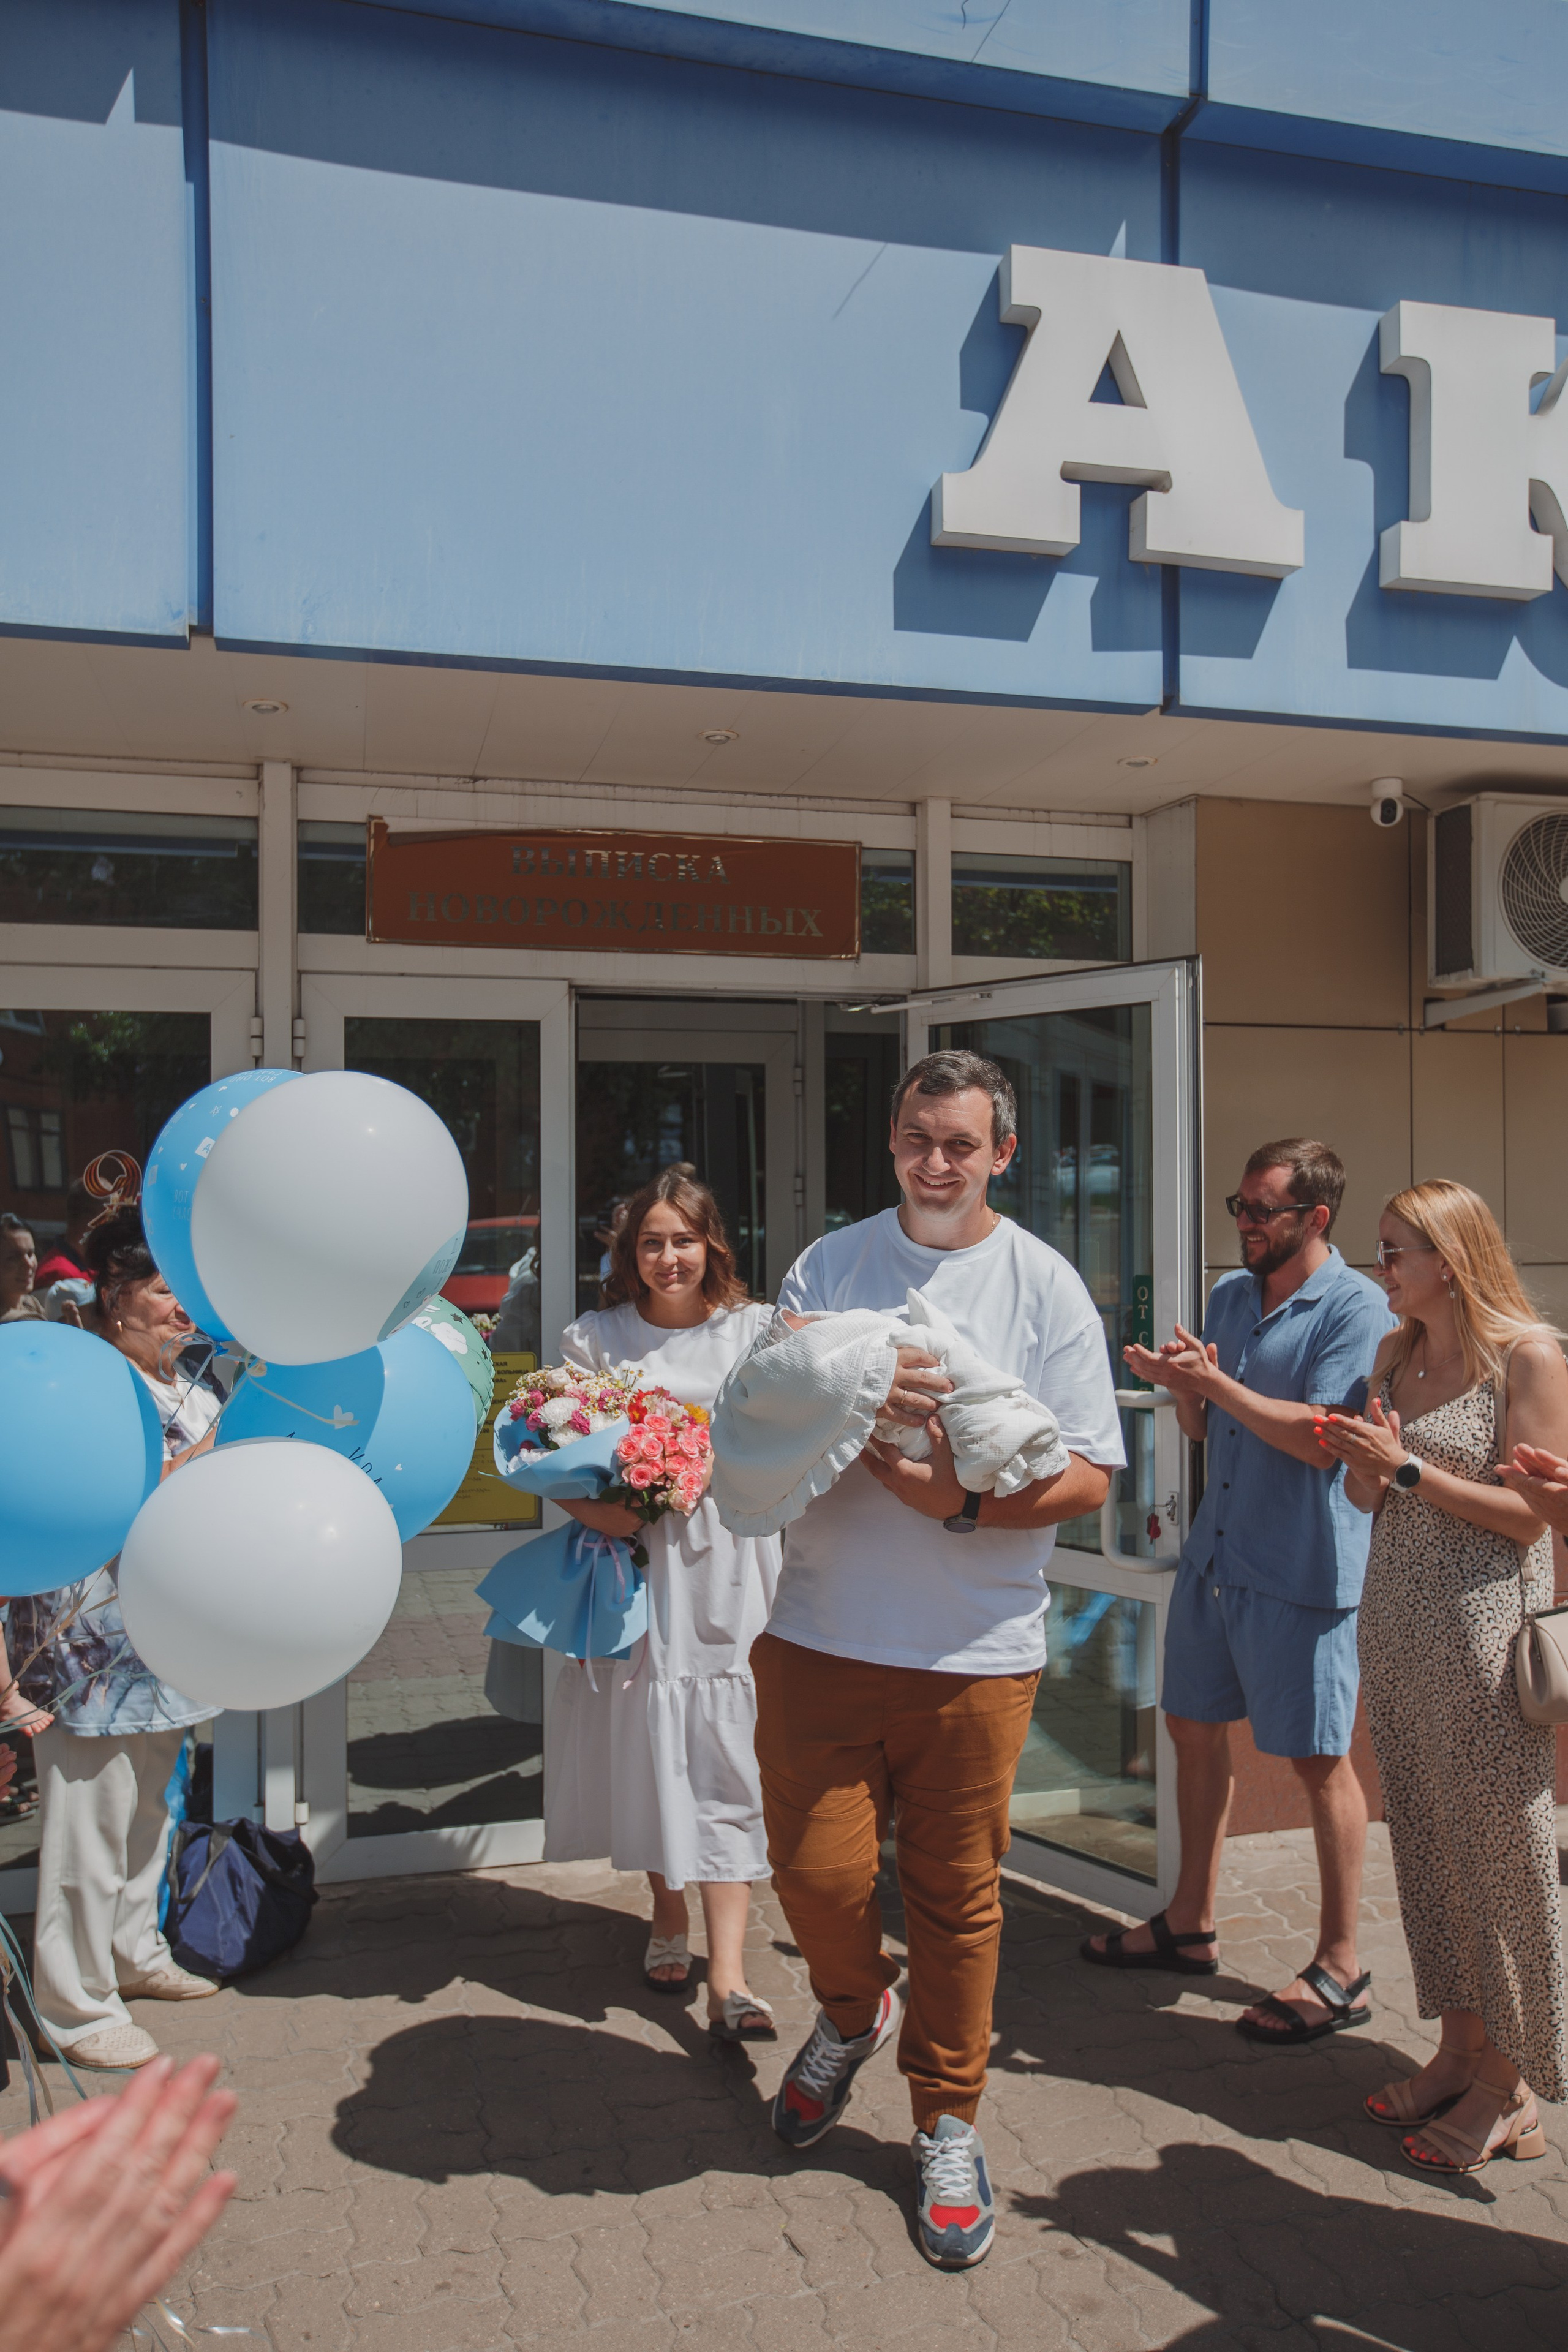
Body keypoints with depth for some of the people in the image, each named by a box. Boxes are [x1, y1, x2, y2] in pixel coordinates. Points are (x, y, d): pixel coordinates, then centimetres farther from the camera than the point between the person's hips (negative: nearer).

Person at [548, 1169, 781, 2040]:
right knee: (645, 1743, 8)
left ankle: (727, 1972, -3)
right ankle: (668, 1918, 32)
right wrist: (594, 1508, -14)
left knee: (724, 1760, -4)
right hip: (634, 1563, 1)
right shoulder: (595, 1339, 6)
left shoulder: (753, 1331, 4)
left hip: (727, 1568, -1)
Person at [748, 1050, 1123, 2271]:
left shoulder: (1045, 1286, 1)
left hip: (977, 1650, -1)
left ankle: (948, 2123, 31)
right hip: (822, 1633, 1)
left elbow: (1088, 1476, -2)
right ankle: (852, 2010, 38)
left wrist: (963, 1500, -18)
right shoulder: (829, 1266, 6)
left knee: (958, 1896, 8)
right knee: (816, 1868, 3)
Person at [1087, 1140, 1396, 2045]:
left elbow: (1320, 1439, -22)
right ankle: (1191, 1923, 31)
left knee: (1319, 1761, 1)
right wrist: (1179, 1384, -5)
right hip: (1215, 1556, 8)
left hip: (1302, 1571, -8)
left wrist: (1215, 1383, -22)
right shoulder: (1230, 1295, 11)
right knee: (1194, 1729, 15)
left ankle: (1341, 1968, 14)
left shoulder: (1356, 1307, -13)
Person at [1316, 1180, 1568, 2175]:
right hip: (1396, 1621, 7)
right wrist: (1366, 1463, -6)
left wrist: (1409, 1468, -17)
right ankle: (1460, 2049, 27)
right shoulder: (1396, 1352, 10)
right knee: (1425, 1844, 13)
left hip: (1485, 1629, -7)